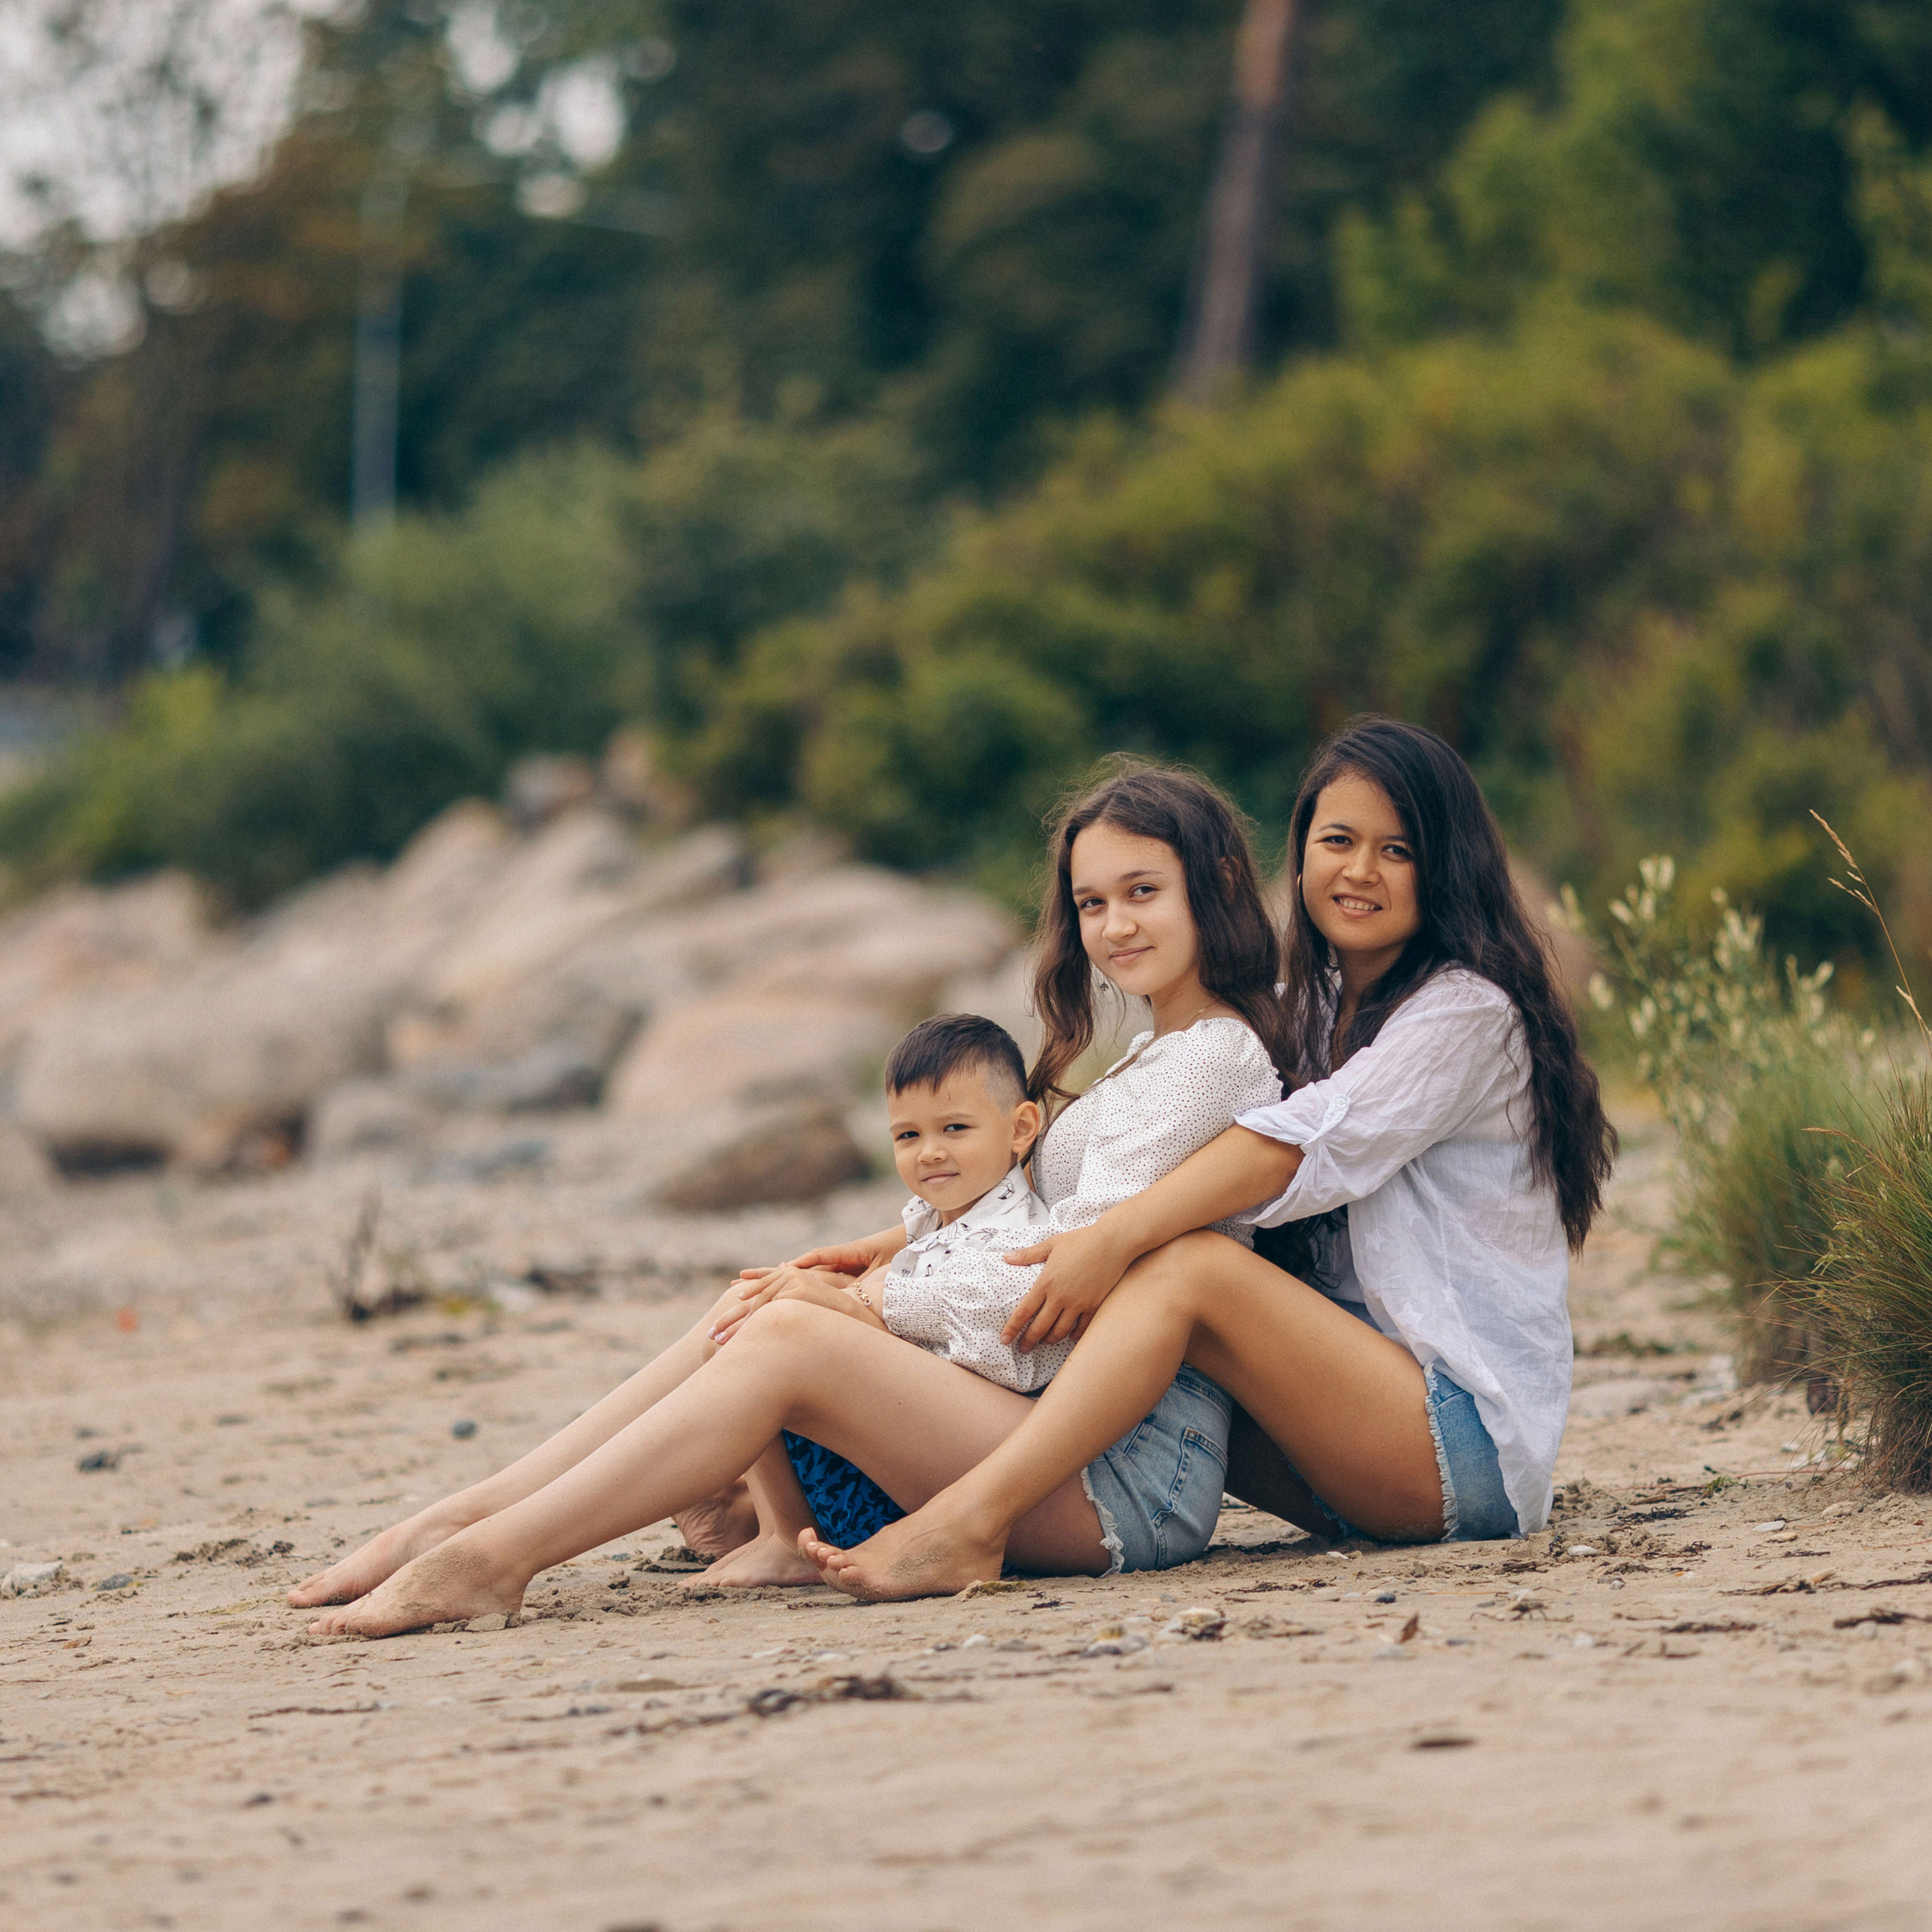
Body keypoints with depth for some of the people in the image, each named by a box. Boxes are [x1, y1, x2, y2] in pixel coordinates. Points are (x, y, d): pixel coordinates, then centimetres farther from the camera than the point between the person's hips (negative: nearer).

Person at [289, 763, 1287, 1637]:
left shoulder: (1214, 1057, -7)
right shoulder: (1147, 1058, 23)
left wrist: (866, 1304, -8)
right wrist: (904, 1244, 6)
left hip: (1135, 1473, -9)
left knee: (788, 1337, -22)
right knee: (759, 1308, -3)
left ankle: (488, 1559, -25)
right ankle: (463, 1519, -10)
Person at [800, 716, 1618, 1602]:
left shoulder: (1469, 1013, -7)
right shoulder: (1304, 1011, 17)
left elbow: (1304, 1147, -22)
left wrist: (1115, 1237, -33)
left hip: (1473, 1440, -8)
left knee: (1188, 1264, -24)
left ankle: (967, 1525, -36)